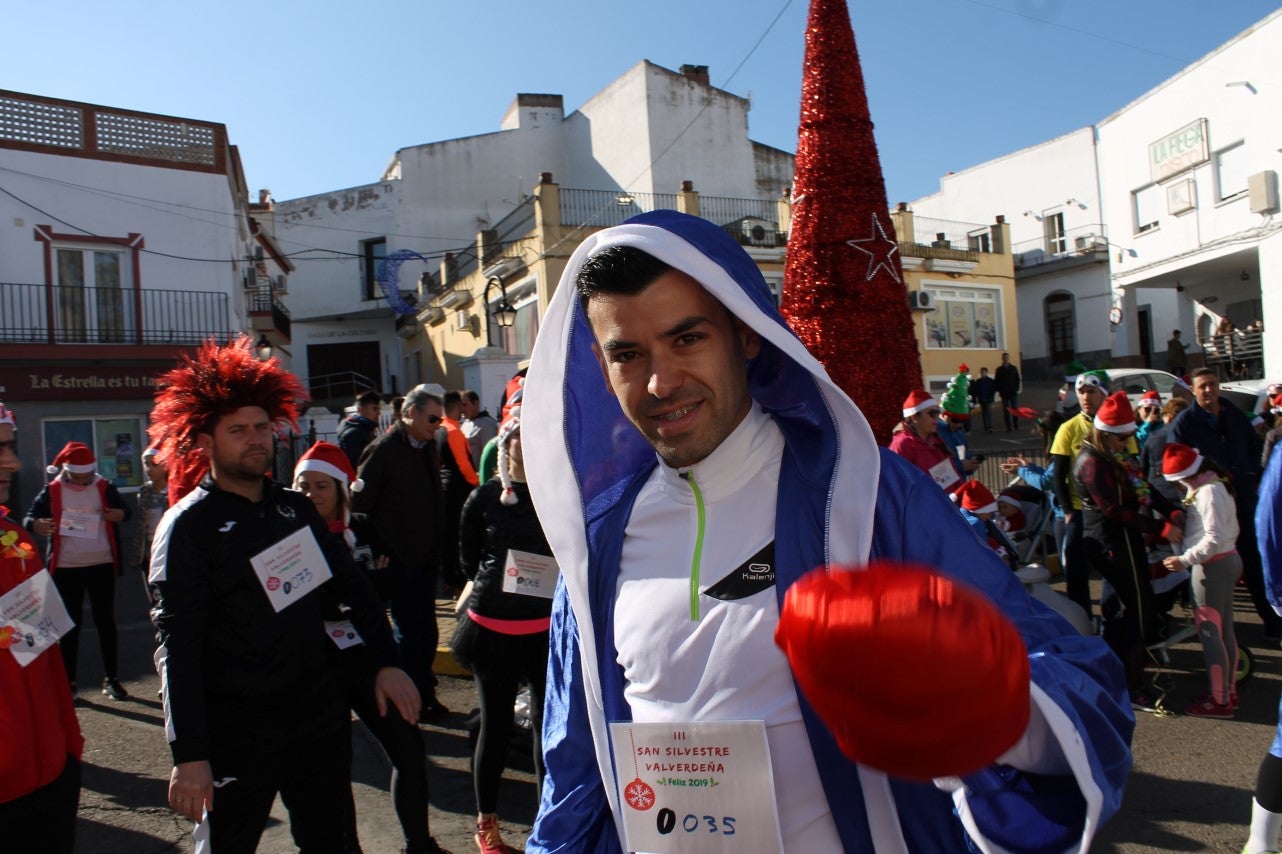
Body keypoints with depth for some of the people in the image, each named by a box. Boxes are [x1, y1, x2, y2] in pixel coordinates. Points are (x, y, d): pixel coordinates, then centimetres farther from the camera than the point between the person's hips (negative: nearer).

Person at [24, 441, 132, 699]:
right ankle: (68, 682, 17)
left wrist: (120, 514, -18)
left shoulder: (105, 487, 0)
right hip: (66, 569, 0)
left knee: (106, 622, 6)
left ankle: (111, 679, 16)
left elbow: (126, 510, 7)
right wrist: (35, 525, -27)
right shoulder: (52, 490, -2)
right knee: (69, 625, 7)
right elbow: (28, 518, -3)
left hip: (102, 566, 1)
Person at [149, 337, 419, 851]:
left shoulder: (295, 507, 6)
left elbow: (352, 584, 11)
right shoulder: (188, 526, -11)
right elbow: (177, 646, -16)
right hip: (238, 735, -5)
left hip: (320, 718, 5)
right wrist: (189, 754, -20)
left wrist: (386, 664, 5)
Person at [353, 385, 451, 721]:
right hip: (400, 560, -7)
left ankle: (425, 693, 27)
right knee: (409, 631, 2)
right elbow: (360, 505, -13)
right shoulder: (382, 450, -14)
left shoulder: (428, 446, 10)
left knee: (426, 630, 14)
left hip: (426, 557, 7)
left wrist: (438, 546, 14)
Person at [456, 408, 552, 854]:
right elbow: (468, 558, 9)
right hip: (493, 627, 0)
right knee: (496, 724, 11)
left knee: (548, 720, 4)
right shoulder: (485, 496, -1)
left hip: (547, 626, 0)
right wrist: (496, 584, 2)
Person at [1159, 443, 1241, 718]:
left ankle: (1219, 700, 6)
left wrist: (1184, 560, -24)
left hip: (1213, 566, -10)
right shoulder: (1216, 485, 10)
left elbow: (1214, 538, -26)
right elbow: (1227, 530, 13)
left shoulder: (1207, 492, -21)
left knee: (1210, 632, -2)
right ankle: (1229, 691, 28)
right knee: (1225, 630, 17)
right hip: (1229, 560, 10)